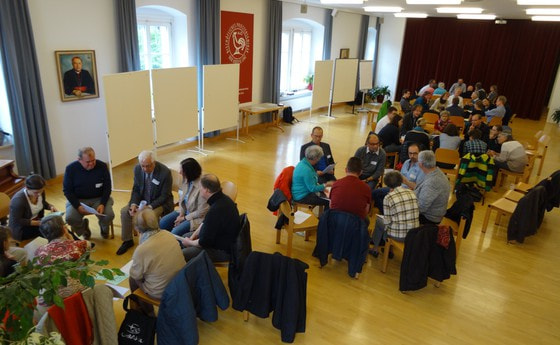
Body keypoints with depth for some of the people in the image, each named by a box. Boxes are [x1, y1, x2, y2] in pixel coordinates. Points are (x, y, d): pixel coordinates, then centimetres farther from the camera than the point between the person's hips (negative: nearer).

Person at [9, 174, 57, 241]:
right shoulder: (18, 201, -30)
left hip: (37, 220, 6)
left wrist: (50, 206, -11)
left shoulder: (40, 192, -12)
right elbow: (17, 221, -22)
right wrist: (37, 223, -28)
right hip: (21, 228, -6)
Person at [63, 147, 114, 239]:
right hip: (78, 200, 0)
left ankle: (104, 229, 15)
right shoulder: (71, 168, -9)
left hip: (99, 198, 0)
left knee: (109, 215, -25)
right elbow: (67, 190, -4)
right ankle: (83, 229, 12)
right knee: (70, 218, -26)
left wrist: (102, 204, -18)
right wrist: (78, 206, -19)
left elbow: (107, 187, -3)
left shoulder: (102, 166, -9)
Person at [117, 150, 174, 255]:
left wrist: (150, 206, -31)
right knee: (124, 211, -12)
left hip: (160, 202, -5)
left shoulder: (165, 172, -25)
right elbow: (136, 189, 2)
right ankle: (127, 240, 8)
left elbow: (164, 196, -19)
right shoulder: (137, 169, -9)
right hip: (143, 199, 6)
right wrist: (133, 204, -16)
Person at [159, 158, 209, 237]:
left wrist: (184, 218, -12)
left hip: (196, 217, -8)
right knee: (163, 223, 0)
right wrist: (181, 214, -4)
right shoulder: (187, 181, -6)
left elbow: (201, 212, -22)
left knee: (175, 232, -21)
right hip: (184, 212, 8)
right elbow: (181, 199, 10)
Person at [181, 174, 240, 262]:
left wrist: (189, 242, -5)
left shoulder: (216, 210, -33)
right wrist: (193, 236, 5)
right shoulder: (222, 198, -3)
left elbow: (204, 243, -24)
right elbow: (205, 222, 13)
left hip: (222, 251, -10)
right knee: (185, 237, 20)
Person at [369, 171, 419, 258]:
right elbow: (417, 212, 6)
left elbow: (387, 221, -11)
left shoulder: (388, 198, -16)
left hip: (398, 235, -5)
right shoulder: (412, 193, -1)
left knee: (379, 220, 24)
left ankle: (375, 249, 41)